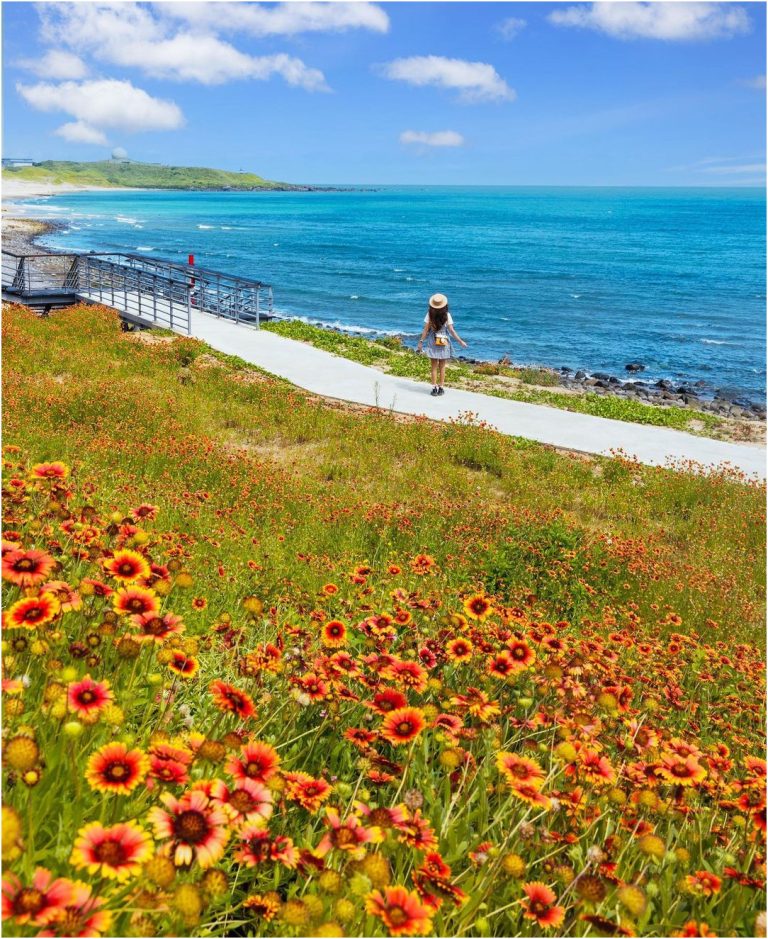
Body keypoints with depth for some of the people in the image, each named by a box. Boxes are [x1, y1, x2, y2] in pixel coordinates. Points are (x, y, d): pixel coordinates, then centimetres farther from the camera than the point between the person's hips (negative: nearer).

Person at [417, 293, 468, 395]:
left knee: (434, 367, 8)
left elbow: (426, 329, -8)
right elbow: (451, 330, -8)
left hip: (432, 343, 0)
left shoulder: (430, 314, -8)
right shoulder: (447, 315, -9)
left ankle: (434, 388, 7)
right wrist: (460, 341, 0)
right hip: (444, 343, 0)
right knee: (442, 367, 11)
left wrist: (421, 342, 0)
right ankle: (441, 388, 13)